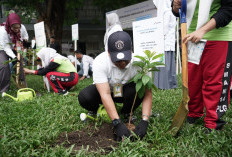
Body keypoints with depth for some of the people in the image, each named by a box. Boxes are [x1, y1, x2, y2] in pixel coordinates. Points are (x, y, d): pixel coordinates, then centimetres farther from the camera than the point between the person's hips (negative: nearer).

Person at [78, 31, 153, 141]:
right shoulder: (100, 62, -33)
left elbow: (147, 93, -29)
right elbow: (105, 95, -38)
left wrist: (144, 121, -42)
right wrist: (117, 123, -47)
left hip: (125, 92, 1)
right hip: (104, 90, -1)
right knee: (84, 97, -32)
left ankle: (127, 113, -1)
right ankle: (94, 111, 6)